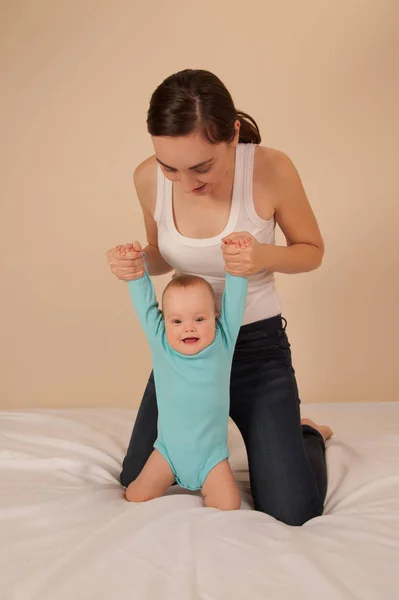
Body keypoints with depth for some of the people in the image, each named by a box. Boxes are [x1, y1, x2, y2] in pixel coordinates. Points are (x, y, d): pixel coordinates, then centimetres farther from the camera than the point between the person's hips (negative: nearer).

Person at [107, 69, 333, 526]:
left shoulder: (271, 170, -23)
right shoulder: (149, 179, -12)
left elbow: (312, 250, -6)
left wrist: (263, 257, -28)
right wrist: (137, 263, -17)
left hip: (257, 344, -3)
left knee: (292, 510, -8)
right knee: (135, 483, 11)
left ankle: (307, 437, 27)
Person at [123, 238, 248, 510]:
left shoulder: (223, 342, -10)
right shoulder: (160, 344, -9)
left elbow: (234, 300, -15)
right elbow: (145, 303, -9)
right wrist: (136, 273, -21)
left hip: (210, 453, -1)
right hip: (169, 449, 1)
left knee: (229, 505, -12)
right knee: (136, 497, 1)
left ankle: (205, 485, 17)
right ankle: (172, 478, 29)